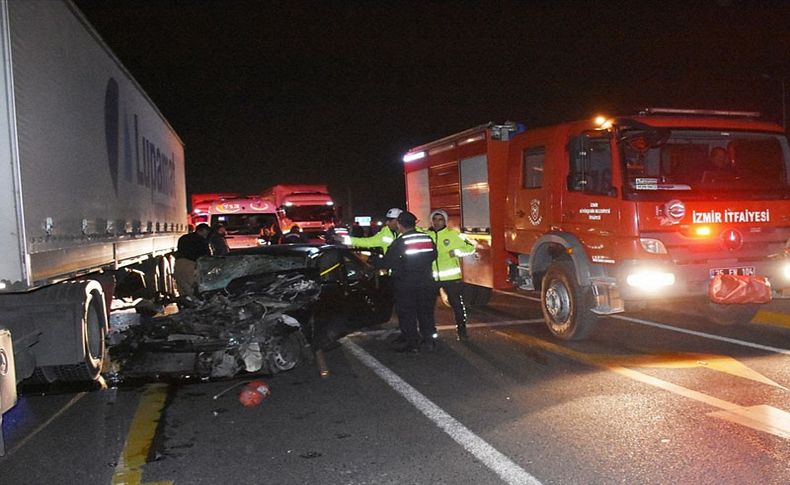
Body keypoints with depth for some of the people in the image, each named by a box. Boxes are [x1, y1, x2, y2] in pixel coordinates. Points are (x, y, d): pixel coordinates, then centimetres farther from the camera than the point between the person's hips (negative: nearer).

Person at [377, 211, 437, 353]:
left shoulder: (399, 242, -15)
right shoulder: (427, 238, 1)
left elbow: (387, 262, -15)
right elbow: (433, 255, 14)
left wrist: (374, 263, 2)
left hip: (405, 285, -5)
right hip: (426, 282, 5)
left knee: (407, 314, 6)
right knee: (426, 312, 17)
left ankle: (412, 343, 9)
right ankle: (430, 340, 22)